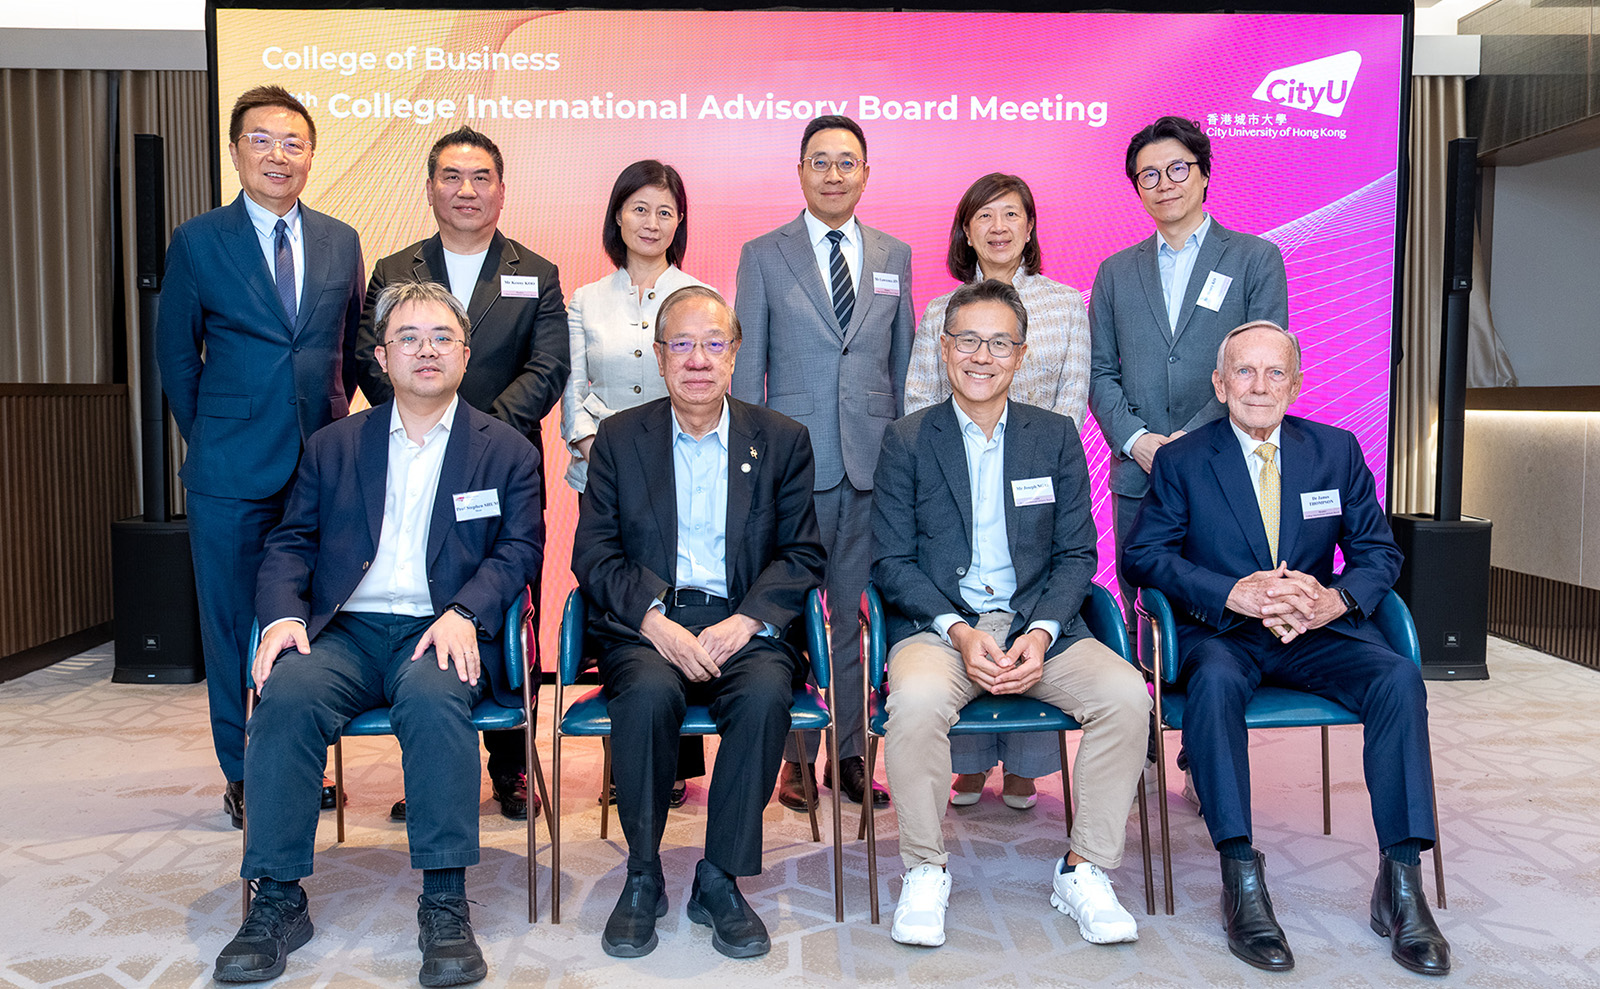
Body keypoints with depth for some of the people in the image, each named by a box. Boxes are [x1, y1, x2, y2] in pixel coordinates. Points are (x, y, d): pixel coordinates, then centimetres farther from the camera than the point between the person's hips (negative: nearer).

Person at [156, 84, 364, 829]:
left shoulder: (341, 242, 8)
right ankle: (243, 776, 20)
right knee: (233, 627, 6)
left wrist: (334, 425, 9)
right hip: (232, 475, -2)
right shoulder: (197, 242, 1)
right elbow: (176, 356, 6)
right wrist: (209, 439, 5)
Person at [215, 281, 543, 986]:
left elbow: (519, 549, 3)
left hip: (442, 634, -2)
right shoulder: (335, 445, 18)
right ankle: (276, 900, -20)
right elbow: (290, 543, 14)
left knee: (433, 696, -35)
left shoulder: (506, 451, 12)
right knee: (287, 694, -29)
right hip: (344, 631, 2)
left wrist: (464, 614, -16)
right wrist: (283, 615, -7)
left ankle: (444, 902, -28)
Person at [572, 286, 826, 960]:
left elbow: (803, 555, 5)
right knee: (649, 691, -33)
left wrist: (747, 620, -13)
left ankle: (720, 881, -14)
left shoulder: (782, 440, 10)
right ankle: (643, 879, -11)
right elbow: (593, 553, 3)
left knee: (767, 692, -32)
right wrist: (654, 619, -15)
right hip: (644, 625, 0)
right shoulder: (619, 438, 9)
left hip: (741, 624, 1)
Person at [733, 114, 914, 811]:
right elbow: (746, 365, 4)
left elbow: (904, 362, 14)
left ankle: (851, 754, 19)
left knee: (857, 611, 7)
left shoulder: (894, 255, 12)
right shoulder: (764, 255, 5)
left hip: (874, 461, 2)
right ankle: (797, 757, 16)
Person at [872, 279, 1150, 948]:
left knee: (1126, 694, -24)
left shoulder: (1057, 436, 10)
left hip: (1038, 624, 2)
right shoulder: (907, 442, 4)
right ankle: (925, 874, -10)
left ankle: (1082, 871, -5)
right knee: (916, 702, -33)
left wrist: (1040, 634, -11)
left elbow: (1077, 554, 7)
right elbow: (892, 563, -1)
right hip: (937, 624, -2)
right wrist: (958, 632, -16)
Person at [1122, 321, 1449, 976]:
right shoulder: (1182, 461, 2)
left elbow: (1378, 550, 8)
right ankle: (1242, 882, -30)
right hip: (1221, 633, -2)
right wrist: (1235, 595, -22)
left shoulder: (1337, 451, 10)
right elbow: (1143, 555, -7)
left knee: (1399, 678, -26)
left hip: (1318, 632, 3)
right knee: (1214, 680, -36)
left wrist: (1337, 599, -16)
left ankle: (1400, 885, -19)